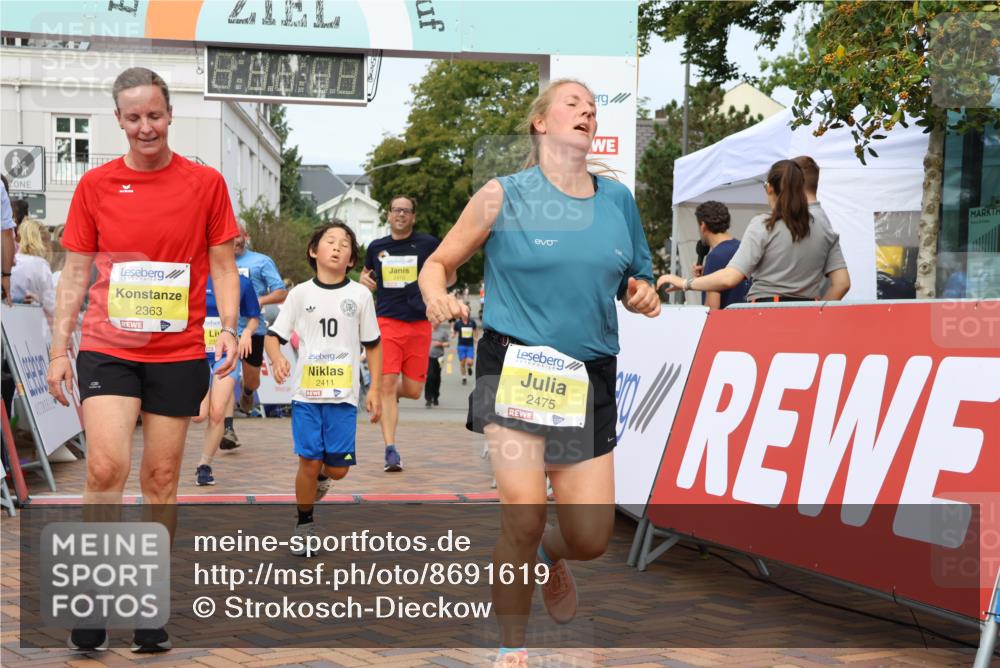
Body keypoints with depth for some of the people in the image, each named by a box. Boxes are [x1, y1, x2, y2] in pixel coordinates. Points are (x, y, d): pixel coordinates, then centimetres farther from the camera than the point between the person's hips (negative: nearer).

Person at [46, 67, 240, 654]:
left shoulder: (206, 183, 2)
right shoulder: (96, 185, 4)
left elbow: (222, 266, 6)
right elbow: (75, 273, 7)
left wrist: (229, 329, -8)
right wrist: (59, 348, 2)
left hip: (178, 353, 0)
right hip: (107, 348, 0)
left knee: (162, 479, 6)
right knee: (107, 466, -14)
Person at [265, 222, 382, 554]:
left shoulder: (360, 295, 5)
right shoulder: (301, 293, 4)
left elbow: (373, 345, 11)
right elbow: (273, 335, 5)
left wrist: (375, 391, 6)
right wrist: (277, 358, -18)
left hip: (343, 396, 1)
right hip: (306, 393, 0)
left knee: (338, 468, -2)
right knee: (309, 461, -4)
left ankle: (321, 478, 35)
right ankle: (304, 524, 16)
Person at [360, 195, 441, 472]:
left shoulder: (427, 244, 3)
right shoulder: (377, 247, 9)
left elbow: (450, 276, 11)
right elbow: (367, 272, 28)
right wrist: (364, 278, 4)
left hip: (419, 323, 0)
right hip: (387, 322, 0)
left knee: (413, 390, 2)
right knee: (387, 383, -11)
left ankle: (385, 393, 38)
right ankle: (391, 450, -7)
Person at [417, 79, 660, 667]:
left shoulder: (618, 199, 9)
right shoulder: (504, 195, -1)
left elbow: (633, 281, 21)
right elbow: (439, 263, 4)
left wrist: (643, 295, -3)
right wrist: (437, 297, -19)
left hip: (590, 380, 4)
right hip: (515, 368, -3)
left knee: (592, 537, 0)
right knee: (523, 517, -14)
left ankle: (550, 556, 39)